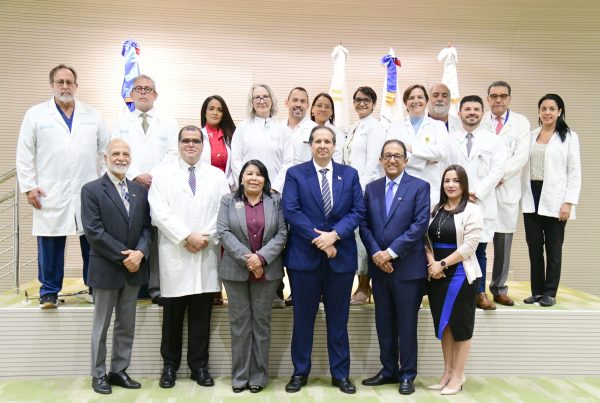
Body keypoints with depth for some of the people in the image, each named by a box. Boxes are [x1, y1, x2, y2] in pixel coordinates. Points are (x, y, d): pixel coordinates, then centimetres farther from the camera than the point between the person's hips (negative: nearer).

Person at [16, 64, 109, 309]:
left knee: (93, 243, 5)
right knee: (50, 246, 3)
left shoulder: (92, 115, 10)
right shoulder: (36, 114, 6)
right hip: (51, 195, -1)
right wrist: (28, 186, -2)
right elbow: (24, 154, 5)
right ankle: (49, 291, 17)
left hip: (90, 193, 1)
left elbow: (106, 150, 11)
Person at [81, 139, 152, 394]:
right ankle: (99, 375, 22)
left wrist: (139, 253, -14)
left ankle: (119, 371, 25)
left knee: (127, 325, 12)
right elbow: (93, 231, -14)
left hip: (134, 268, 5)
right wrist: (123, 256, -17)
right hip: (106, 269, -4)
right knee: (101, 326, 8)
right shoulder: (91, 190, -6)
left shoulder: (140, 190, 9)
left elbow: (147, 227, 4)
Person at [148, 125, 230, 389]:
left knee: (202, 316, 8)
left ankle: (200, 366, 20)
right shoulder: (162, 174, 5)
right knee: (172, 316, 8)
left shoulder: (216, 175, 11)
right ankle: (170, 366, 23)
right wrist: (186, 237, -13)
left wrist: (207, 237, -9)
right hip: (175, 255, -1)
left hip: (207, 255, 2)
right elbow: (160, 213, -6)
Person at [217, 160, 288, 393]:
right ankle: (240, 376, 16)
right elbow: (224, 232, -5)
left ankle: (258, 376, 17)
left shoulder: (276, 201, 6)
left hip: (267, 271, 0)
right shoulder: (228, 201, 6)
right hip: (236, 270, 0)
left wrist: (261, 257, -15)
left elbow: (282, 233, -2)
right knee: (239, 322, 6)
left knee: (261, 321, 6)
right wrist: (246, 258, -15)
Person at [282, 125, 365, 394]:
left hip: (340, 256, 2)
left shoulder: (350, 175, 8)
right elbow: (290, 211, -8)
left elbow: (358, 210, 0)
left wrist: (334, 234, -14)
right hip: (304, 255, -1)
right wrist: (318, 238, -15)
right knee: (303, 318, 9)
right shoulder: (295, 174, 2)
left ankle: (340, 373, 23)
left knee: (338, 318, 10)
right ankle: (300, 372, 23)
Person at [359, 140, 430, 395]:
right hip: (379, 266, 4)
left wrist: (391, 252, -15)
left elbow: (420, 224, -12)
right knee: (384, 322, 12)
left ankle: (407, 374, 19)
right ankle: (388, 370, 26)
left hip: (408, 266, -4)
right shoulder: (371, 188, 11)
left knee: (407, 324, 5)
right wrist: (375, 253, -9)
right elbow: (364, 225, 6)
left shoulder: (419, 187, -2)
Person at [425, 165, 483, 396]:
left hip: (460, 275, -5)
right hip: (436, 275, 5)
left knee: (460, 325, 6)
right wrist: (431, 263, -8)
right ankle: (448, 372, 24)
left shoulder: (472, 210, -6)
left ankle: (458, 375, 17)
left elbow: (469, 246, -13)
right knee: (443, 324, 12)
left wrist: (442, 264, -14)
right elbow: (427, 239, 9)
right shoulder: (436, 210, 10)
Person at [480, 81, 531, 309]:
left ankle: (499, 288, 19)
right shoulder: (479, 121, 8)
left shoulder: (521, 123, 9)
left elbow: (521, 156, -1)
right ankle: (479, 290, 2)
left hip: (507, 189, 1)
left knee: (504, 243, 6)